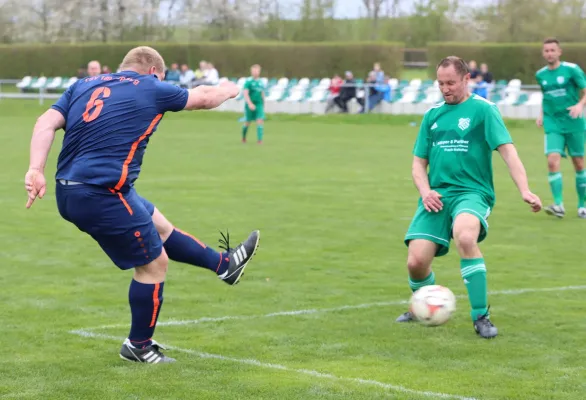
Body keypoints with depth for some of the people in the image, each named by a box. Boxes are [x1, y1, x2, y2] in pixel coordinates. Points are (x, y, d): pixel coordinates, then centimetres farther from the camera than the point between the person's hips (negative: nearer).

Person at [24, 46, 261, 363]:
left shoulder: (84, 85, 14)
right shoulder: (150, 88, -1)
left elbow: (47, 123, 0)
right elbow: (203, 98, 14)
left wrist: (36, 170, -9)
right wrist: (228, 90, 35)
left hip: (69, 193, 8)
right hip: (102, 196, -8)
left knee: (158, 224, 24)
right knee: (153, 262, 9)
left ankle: (224, 264, 40)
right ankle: (139, 346, 21)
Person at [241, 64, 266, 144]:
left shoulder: (261, 82, 9)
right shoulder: (248, 81, -8)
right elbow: (245, 93, -16)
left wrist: (263, 104, 22)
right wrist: (250, 103, -27)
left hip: (259, 104, 4)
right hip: (250, 105, -4)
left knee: (260, 121, -11)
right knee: (247, 123, 7)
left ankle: (259, 139, -13)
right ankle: (243, 137, 31)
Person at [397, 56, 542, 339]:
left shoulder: (482, 109, 1)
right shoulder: (432, 114, 15)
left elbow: (507, 151, -8)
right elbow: (419, 163, 19)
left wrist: (524, 191, -22)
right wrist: (425, 191, -2)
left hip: (472, 192, -4)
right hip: (436, 196, 4)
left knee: (465, 237, -37)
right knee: (416, 261, -13)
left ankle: (481, 317, -24)